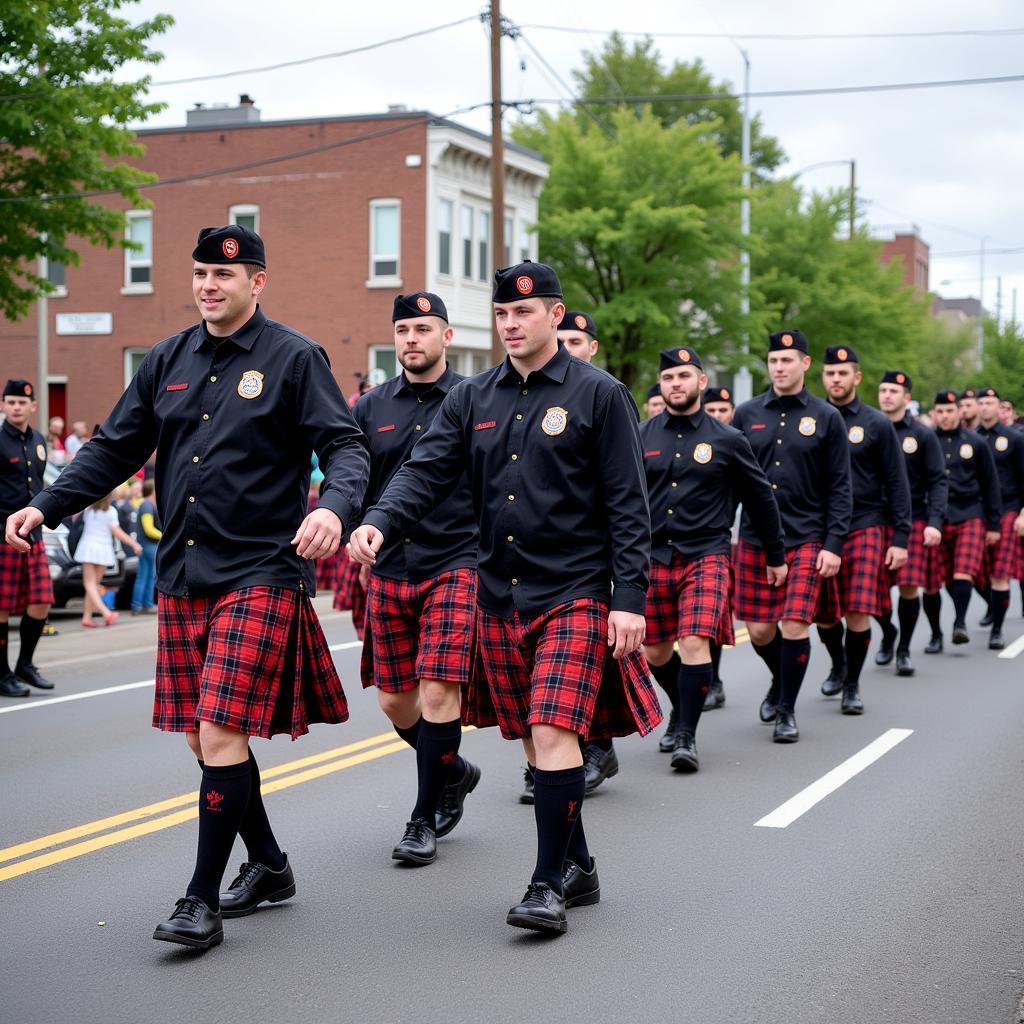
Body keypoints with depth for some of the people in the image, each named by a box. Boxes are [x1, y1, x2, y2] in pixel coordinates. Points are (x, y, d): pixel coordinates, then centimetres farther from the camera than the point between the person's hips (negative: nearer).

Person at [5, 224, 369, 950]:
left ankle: (203, 901, -3)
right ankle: (269, 865, 28)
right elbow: (115, 450, 15)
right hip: (182, 576, 6)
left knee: (221, 732, -11)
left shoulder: (294, 358, -3)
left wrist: (334, 507, -30)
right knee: (202, 735, 10)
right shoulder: (169, 361, 12)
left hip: (260, 575, -6)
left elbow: (346, 446, -9)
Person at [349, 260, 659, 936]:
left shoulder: (600, 395, -3)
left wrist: (630, 599, -12)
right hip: (499, 598, 5)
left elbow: (629, 506, -5)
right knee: (533, 741, 11)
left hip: (575, 595, -5)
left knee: (555, 732, -15)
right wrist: (379, 523, -20)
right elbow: (427, 473, 0)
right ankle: (579, 867, 25)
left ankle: (549, 886, -7)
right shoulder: (471, 400, 10)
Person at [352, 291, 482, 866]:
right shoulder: (373, 407, 10)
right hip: (388, 570, 5)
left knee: (438, 692, -12)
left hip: (454, 566, -4)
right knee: (394, 700, 8)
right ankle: (454, 772, 35)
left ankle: (425, 819, 3)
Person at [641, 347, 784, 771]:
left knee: (695, 643, -18)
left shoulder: (727, 441, 1)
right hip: (653, 558, 3)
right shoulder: (641, 437, 5)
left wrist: (776, 556, 15)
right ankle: (682, 709, 38)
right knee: (655, 652, 10)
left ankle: (687, 737, -11)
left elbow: (761, 498, 11)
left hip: (706, 558, -3)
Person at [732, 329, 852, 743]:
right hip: (754, 539, 2)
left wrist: (833, 545, -7)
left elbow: (840, 489, 1)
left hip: (806, 540, -2)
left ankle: (787, 711, 8)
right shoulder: (747, 414, 7)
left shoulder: (826, 418, 1)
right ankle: (780, 682, 36)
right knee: (759, 630, 5)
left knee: (795, 625, -9)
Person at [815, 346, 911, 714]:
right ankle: (838, 666, 34)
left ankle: (852, 687, 8)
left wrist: (900, 538, -4)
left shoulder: (877, 425, 1)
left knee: (859, 612, -9)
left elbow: (897, 485, 2)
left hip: (866, 528, -2)